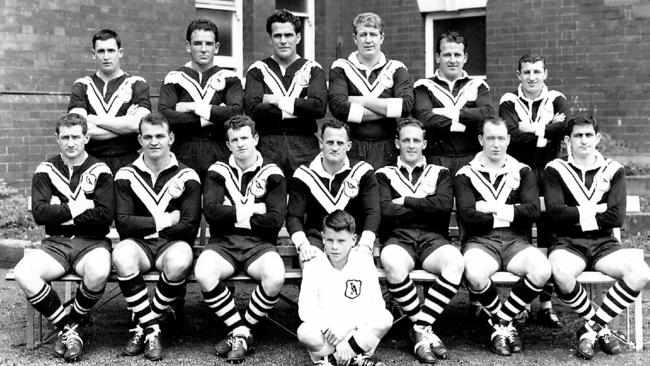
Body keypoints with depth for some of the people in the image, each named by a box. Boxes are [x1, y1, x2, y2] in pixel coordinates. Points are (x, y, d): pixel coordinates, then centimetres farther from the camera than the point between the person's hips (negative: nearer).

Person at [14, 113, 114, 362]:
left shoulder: (100, 171, 3)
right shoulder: (45, 171, 10)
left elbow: (105, 216, -10)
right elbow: (39, 213, -4)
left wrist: (60, 214, -8)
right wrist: (77, 209, -10)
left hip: (92, 242, -2)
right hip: (55, 243, 2)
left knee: (99, 271, -37)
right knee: (23, 274, -28)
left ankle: (73, 322, -6)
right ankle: (66, 328, -9)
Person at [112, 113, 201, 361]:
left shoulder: (186, 177, 3)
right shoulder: (126, 175, 6)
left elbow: (189, 227, -5)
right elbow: (123, 224, -5)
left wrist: (145, 226, -8)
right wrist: (164, 221, -10)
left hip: (172, 244, -1)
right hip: (138, 245, 1)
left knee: (179, 261, -36)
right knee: (122, 255, -35)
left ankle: (143, 324, -12)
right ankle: (151, 329, -18)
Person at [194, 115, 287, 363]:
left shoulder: (272, 174, 5)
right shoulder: (218, 172, 9)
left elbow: (275, 220, -6)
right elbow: (211, 212, -7)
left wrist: (234, 214, -5)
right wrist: (252, 211, -6)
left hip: (259, 244, -1)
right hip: (223, 243, 1)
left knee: (275, 277, -33)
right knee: (203, 273, -32)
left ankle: (241, 332, -9)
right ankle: (239, 333, -14)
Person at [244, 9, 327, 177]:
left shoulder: (312, 69, 10)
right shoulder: (258, 70, 10)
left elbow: (319, 107, -7)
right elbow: (253, 109, -7)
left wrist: (278, 101, -6)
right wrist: (301, 108, -7)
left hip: (305, 146, 0)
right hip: (267, 147, 0)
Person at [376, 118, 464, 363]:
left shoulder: (440, 173, 20)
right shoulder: (385, 175, 17)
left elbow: (445, 205, -2)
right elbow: (385, 210, -2)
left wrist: (406, 201, 0)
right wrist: (427, 208, 2)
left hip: (433, 239, 1)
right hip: (398, 239, -1)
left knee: (455, 261, -34)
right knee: (392, 263, -38)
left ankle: (420, 329, -24)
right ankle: (425, 330, -23)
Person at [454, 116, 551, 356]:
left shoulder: (522, 172, 15)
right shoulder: (466, 175, 8)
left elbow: (533, 210, -2)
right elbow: (467, 216, -8)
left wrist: (494, 209, -5)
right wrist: (510, 214, -3)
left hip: (516, 242, 2)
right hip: (480, 241, -2)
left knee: (542, 269, -30)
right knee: (475, 274, -36)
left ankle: (500, 321, -7)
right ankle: (505, 324, -6)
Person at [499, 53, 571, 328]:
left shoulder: (556, 100, 9)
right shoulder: (509, 103, 6)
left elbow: (567, 126, -12)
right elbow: (511, 135, -13)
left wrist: (534, 130, -11)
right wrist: (550, 130, -10)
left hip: (549, 175, 1)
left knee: (549, 238, 2)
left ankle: (546, 303, 9)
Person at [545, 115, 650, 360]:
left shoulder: (613, 170, 9)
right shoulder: (555, 170, 5)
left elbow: (617, 217, -4)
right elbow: (555, 212, -11)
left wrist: (576, 215, -5)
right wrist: (596, 211, -6)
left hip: (604, 243, 2)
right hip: (568, 243, -2)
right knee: (561, 274, -37)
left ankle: (591, 328, -10)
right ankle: (601, 327, -9)